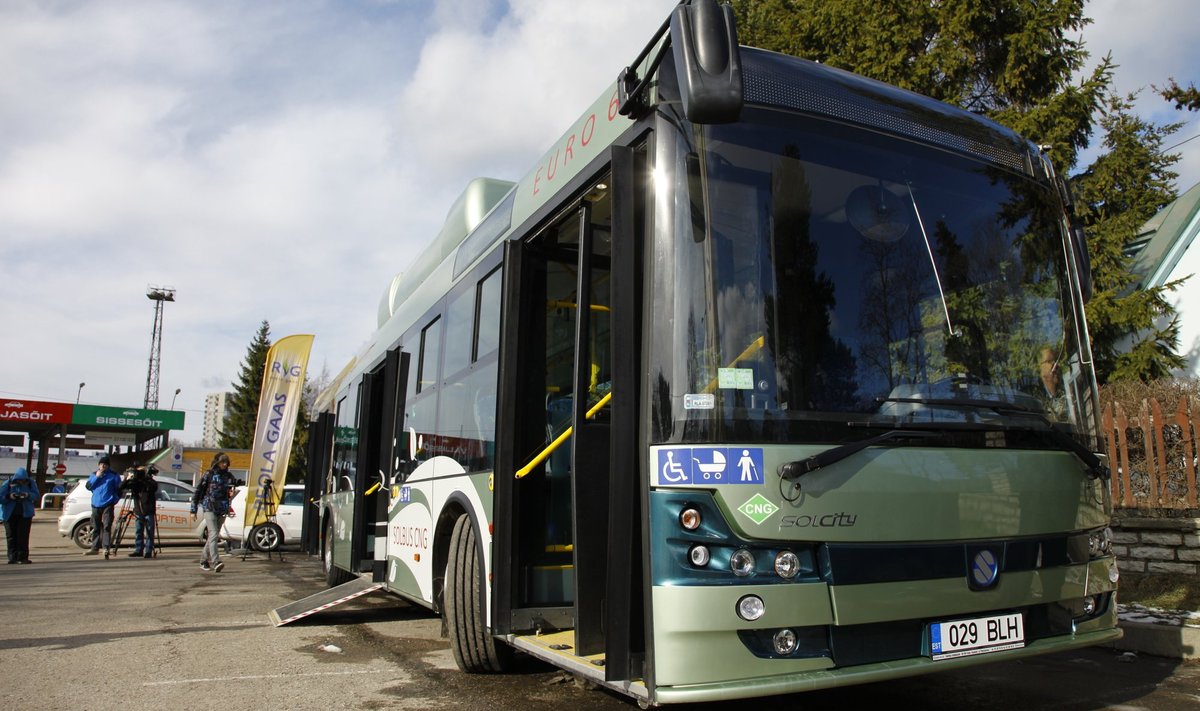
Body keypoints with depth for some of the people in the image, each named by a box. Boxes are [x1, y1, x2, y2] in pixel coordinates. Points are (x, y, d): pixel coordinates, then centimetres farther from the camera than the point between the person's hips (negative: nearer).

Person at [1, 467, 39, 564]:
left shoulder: (30, 483, 0)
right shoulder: (8, 483, -5)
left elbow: (36, 495, -1)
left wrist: (28, 495, -22)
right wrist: (9, 497, -26)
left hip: (25, 513, 0)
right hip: (9, 514, 0)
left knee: (23, 535, -5)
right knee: (11, 536, -1)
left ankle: (23, 557, -1)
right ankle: (12, 557, 4)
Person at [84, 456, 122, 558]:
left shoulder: (114, 475, 2)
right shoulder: (94, 474, 14)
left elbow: (119, 489, 4)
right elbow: (88, 486, 4)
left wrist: (115, 500, -7)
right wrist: (96, 477, -8)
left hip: (108, 505, -4)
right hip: (96, 504, 4)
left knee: (107, 526, -13)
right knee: (96, 527, 12)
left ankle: (106, 548, -16)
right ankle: (95, 548, 21)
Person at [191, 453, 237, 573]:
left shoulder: (229, 476, 11)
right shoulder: (209, 474, -1)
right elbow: (197, 491, 1)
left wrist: (231, 493, -4)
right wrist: (193, 509, -1)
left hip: (222, 510, 5)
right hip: (209, 508, -5)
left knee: (213, 536, 10)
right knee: (213, 534, -17)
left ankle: (204, 562, 23)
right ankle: (215, 562, -26)